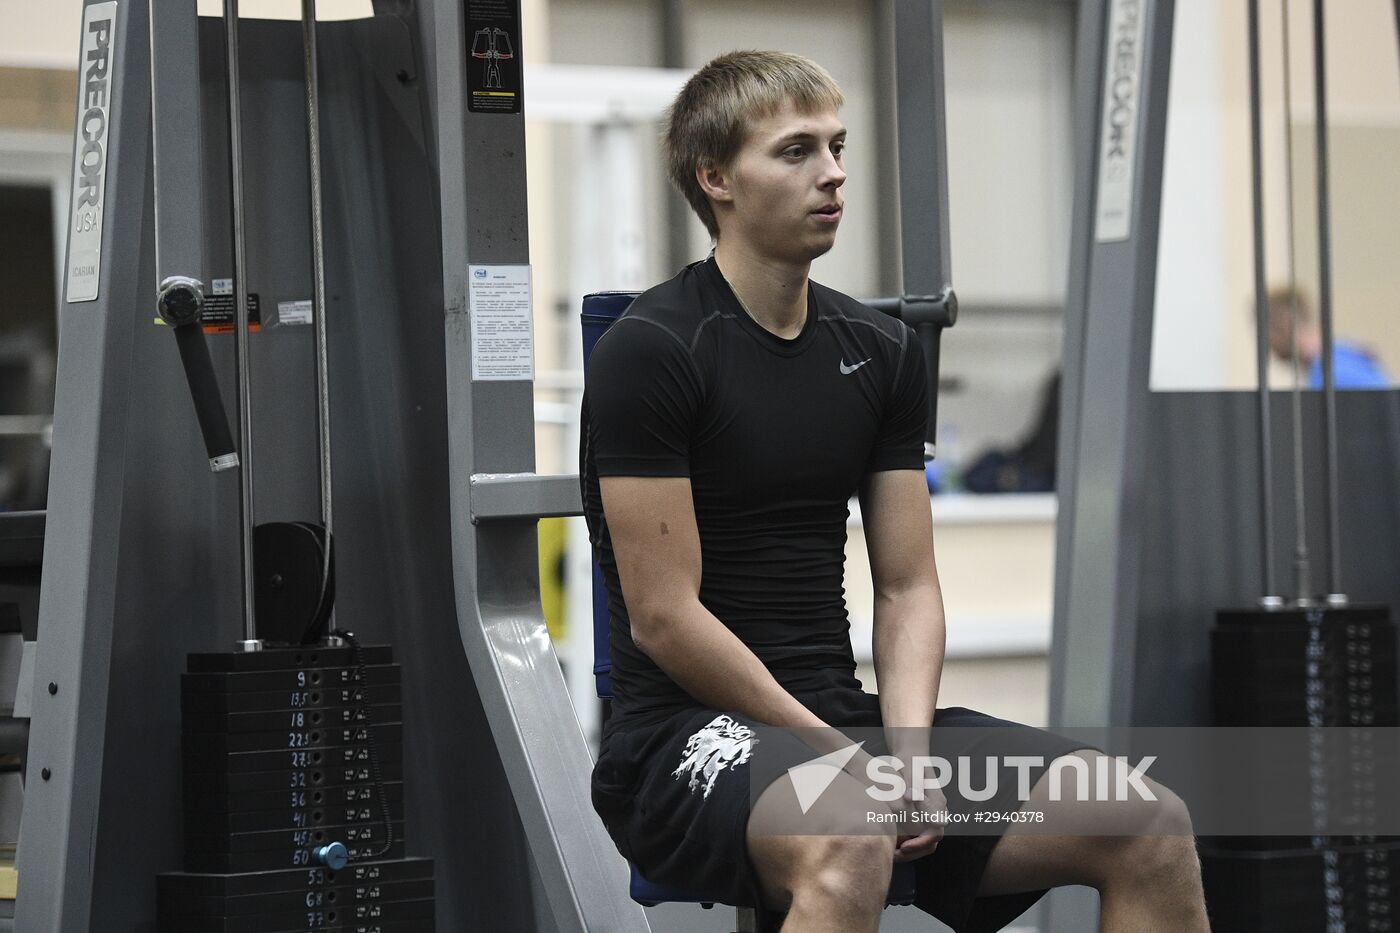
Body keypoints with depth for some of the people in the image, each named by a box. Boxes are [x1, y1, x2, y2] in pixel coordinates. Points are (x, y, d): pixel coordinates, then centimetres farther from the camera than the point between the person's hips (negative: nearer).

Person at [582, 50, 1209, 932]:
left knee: (1151, 828, -13)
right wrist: (847, 764, -13)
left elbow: (907, 587, 10)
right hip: (686, 738, -6)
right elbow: (664, 616, -13)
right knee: (846, 848, -41)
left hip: (846, 710, 7)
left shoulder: (881, 351, 11)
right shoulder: (650, 352, -9)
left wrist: (910, 753, -8)